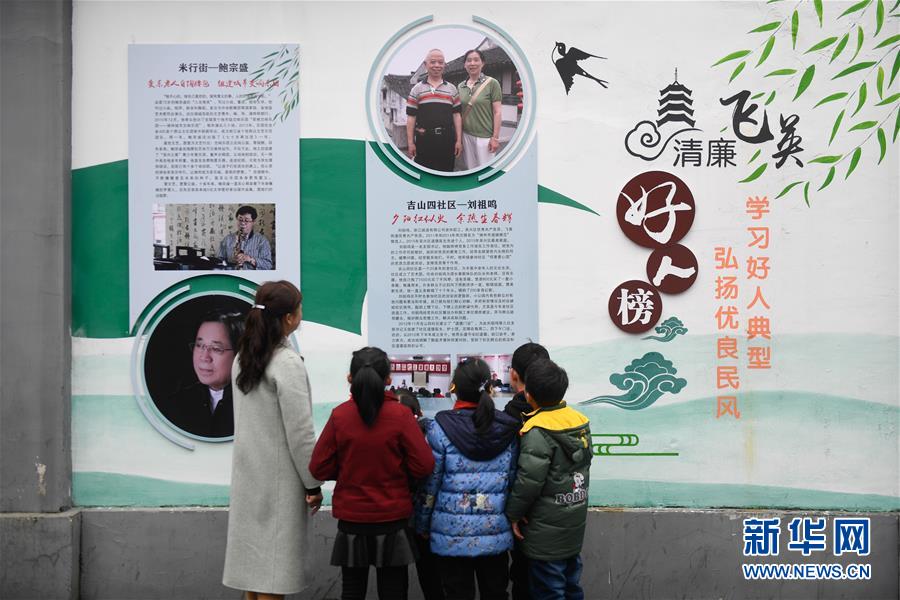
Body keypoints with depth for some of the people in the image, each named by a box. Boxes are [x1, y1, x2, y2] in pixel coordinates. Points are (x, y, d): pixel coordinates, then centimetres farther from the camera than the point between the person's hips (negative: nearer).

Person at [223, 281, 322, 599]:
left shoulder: (243, 358, 6)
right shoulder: (288, 363, -17)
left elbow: (247, 419, 11)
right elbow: (300, 433, -17)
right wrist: (313, 484, -7)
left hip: (248, 473, 7)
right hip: (278, 478, -7)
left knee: (253, 561, 14)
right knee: (273, 572, 0)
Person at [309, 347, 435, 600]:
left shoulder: (339, 415, -10)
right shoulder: (401, 415, -13)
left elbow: (319, 469, -6)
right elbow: (424, 465, -12)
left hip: (351, 519, 1)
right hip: (392, 519, -1)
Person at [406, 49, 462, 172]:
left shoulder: (452, 89, 10)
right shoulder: (417, 89, 6)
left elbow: (456, 115, 8)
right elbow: (411, 117, 4)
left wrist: (459, 140, 1)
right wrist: (410, 142, -2)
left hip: (447, 140, 1)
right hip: (424, 140, -1)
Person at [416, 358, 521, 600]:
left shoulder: (441, 427, -12)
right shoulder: (507, 429, -2)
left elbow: (430, 482, -7)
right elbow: (513, 480, 4)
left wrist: (422, 525, 6)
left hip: (453, 534, -3)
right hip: (496, 533, 3)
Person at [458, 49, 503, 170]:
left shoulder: (492, 83, -5)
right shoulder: (461, 86, 9)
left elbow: (497, 112, -7)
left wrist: (495, 137, -12)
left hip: (484, 136, -5)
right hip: (466, 135, 5)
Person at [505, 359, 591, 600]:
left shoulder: (538, 431, -22)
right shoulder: (580, 421, 1)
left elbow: (529, 480, -23)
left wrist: (513, 513, -10)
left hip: (547, 530, -7)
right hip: (575, 523, 7)